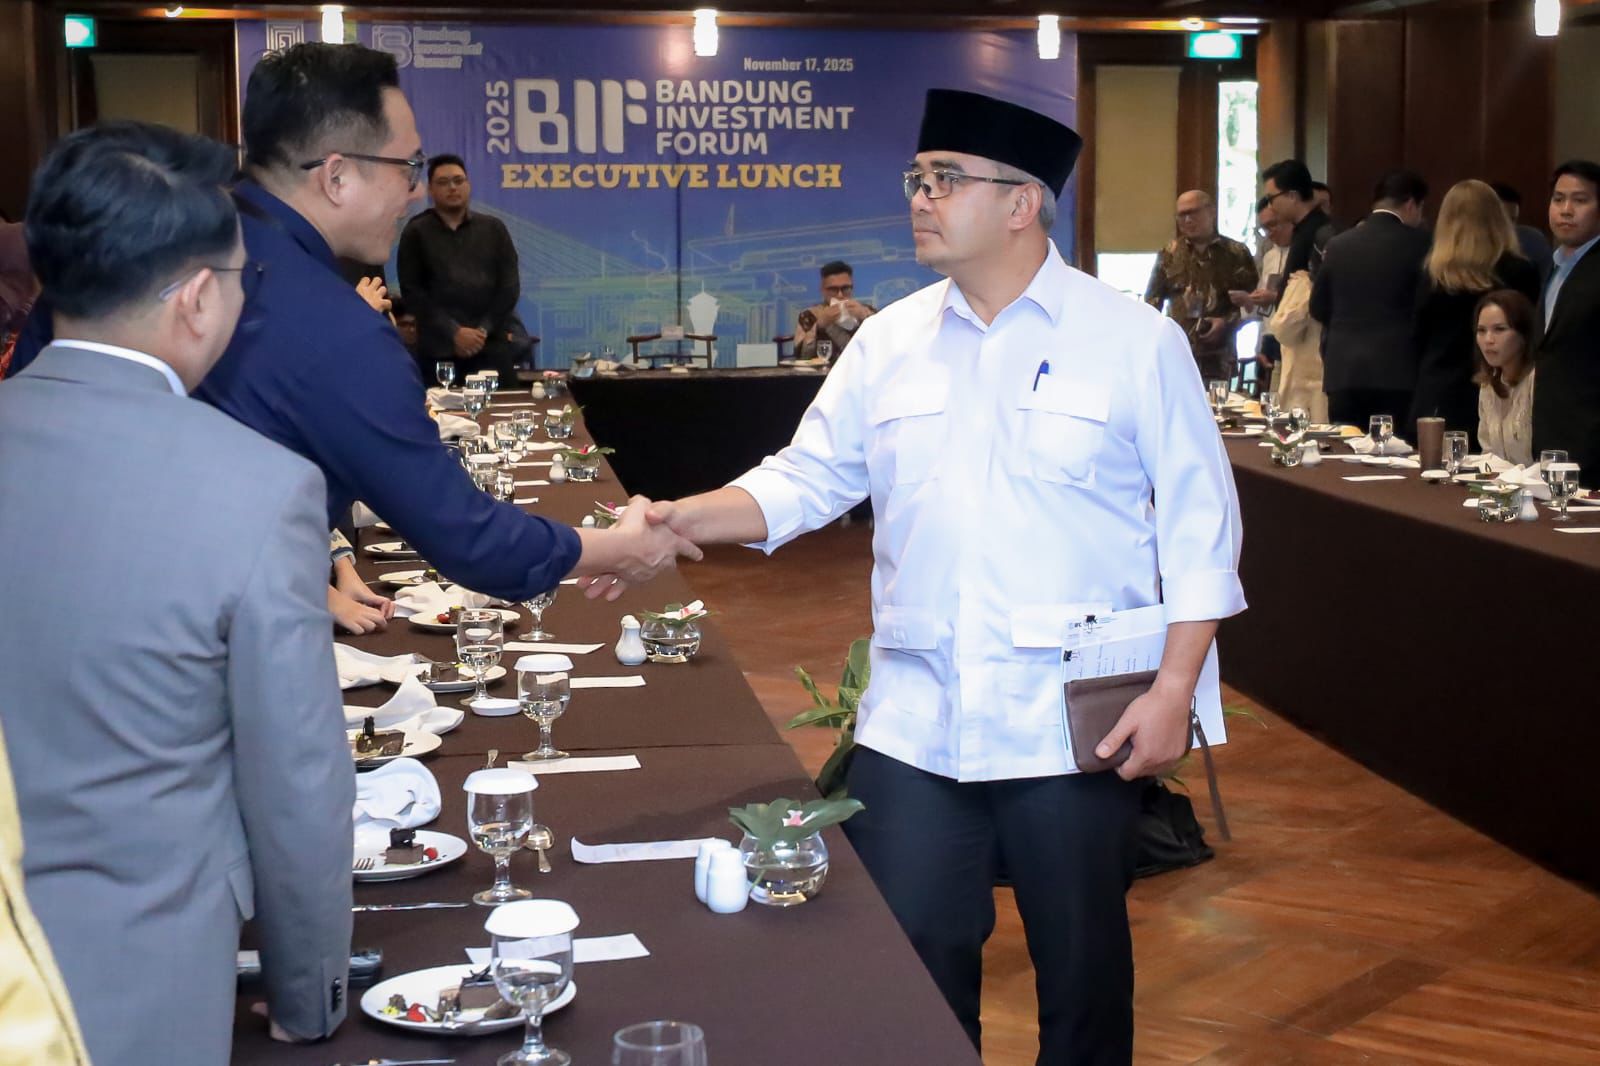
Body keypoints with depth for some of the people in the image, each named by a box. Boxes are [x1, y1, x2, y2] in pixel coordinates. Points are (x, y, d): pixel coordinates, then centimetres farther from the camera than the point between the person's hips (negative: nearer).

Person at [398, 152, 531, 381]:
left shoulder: (493, 228, 14)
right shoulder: (416, 233, 8)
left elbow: (510, 285, 7)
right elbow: (412, 291, 0)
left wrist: (484, 330, -7)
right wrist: (454, 332, -12)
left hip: (495, 341, 2)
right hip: (441, 345, -2)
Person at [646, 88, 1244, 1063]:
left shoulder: (1134, 340, -4)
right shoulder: (890, 340, 7)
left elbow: (1198, 521, -4)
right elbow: (808, 479, 8)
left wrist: (1175, 689, -11)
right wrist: (681, 520, -8)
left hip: (1074, 726, -3)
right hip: (913, 726, 3)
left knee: (1083, 975, 11)